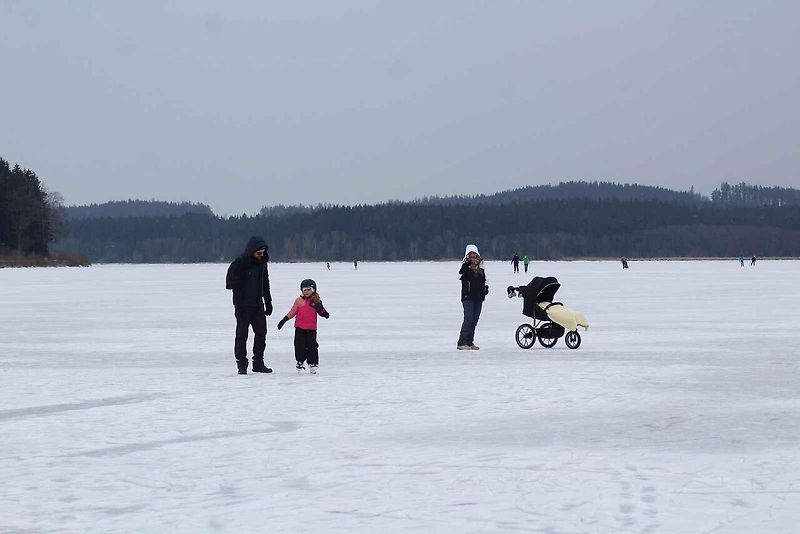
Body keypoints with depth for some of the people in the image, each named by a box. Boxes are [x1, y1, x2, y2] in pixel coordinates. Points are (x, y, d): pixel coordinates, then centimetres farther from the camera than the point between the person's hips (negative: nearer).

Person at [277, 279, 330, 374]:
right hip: (300, 328, 0)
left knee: (312, 346, -2)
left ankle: (313, 363, 8)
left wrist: (324, 313, -9)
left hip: (311, 328, 0)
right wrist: (284, 320, 4)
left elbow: (321, 311, 13)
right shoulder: (299, 301, 3)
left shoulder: (316, 301, 4)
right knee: (299, 345, 1)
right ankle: (300, 361, 16)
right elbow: (293, 312, 8)